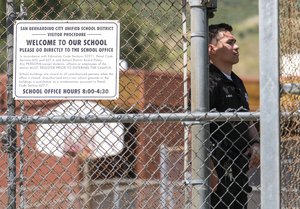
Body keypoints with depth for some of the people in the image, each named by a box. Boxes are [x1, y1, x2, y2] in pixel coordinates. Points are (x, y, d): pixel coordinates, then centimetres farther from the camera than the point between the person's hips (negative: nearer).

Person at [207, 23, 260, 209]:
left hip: (239, 168, 9)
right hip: (219, 170, -9)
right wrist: (210, 170, -23)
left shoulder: (237, 82, 18)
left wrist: (255, 144, 7)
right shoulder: (209, 82, -13)